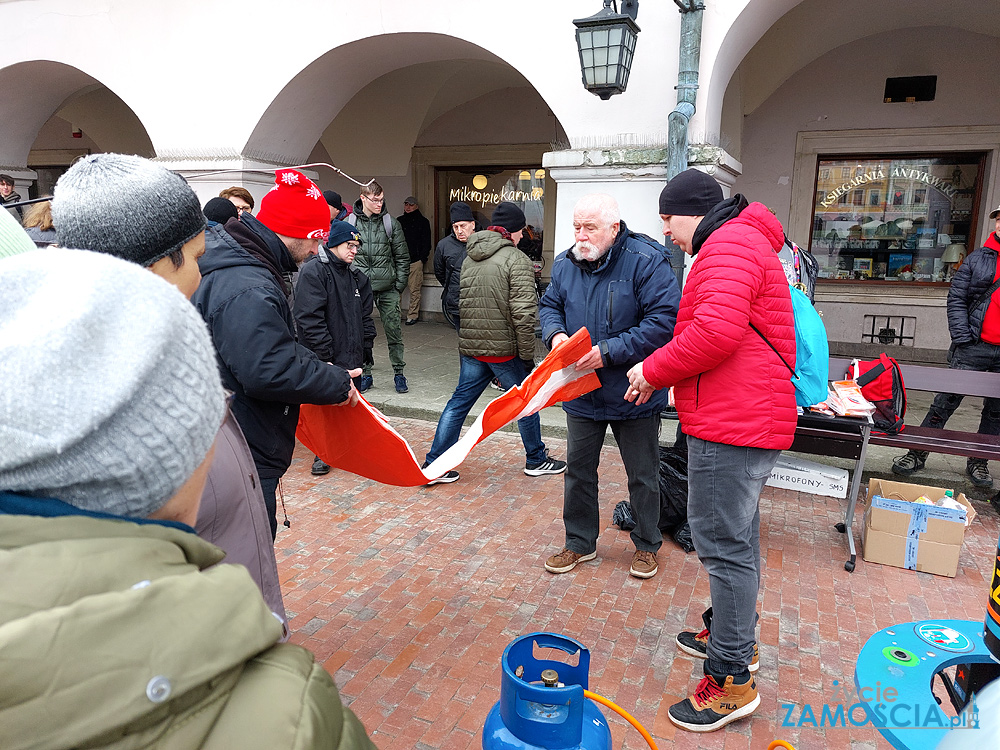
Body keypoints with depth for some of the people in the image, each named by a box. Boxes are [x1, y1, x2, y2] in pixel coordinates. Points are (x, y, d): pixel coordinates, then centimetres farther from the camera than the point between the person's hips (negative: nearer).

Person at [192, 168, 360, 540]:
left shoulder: (234, 265, 11)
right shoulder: (247, 290, -25)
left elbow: (276, 345, 20)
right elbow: (270, 373, -30)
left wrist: (324, 370, 8)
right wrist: (337, 383, -16)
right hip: (245, 455, -11)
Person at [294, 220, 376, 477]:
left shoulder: (355, 275, 13)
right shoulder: (313, 270, -11)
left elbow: (365, 314, 20)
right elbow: (309, 318, -18)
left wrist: (366, 346, 12)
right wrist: (325, 354, -19)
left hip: (352, 355, 7)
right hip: (325, 359, -6)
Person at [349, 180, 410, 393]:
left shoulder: (391, 223, 3)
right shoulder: (349, 223, 2)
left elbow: (402, 256, 6)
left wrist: (400, 283, -1)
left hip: (388, 288, 0)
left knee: (393, 330, 4)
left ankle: (398, 372, 16)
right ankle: (365, 373, 20)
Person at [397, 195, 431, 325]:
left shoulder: (423, 221, 7)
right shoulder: (399, 221, 17)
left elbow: (426, 242, 5)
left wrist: (423, 258, -3)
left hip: (415, 261, -3)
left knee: (414, 290, -2)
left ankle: (412, 316, 5)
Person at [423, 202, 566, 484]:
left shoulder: (469, 258, 10)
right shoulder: (516, 259, -12)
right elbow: (523, 312, -19)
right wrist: (527, 354, -12)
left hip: (470, 347, 6)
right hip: (504, 349, -6)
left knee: (459, 402, 12)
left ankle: (434, 465, 13)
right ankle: (536, 460, 27)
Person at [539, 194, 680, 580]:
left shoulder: (646, 261, -17)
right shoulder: (565, 264, 1)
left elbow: (664, 319, -23)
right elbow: (549, 305, 14)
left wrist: (609, 352, -26)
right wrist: (555, 333, -10)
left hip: (634, 394, -4)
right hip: (582, 392, 5)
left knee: (643, 476, 12)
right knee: (578, 470, 16)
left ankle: (646, 545, 35)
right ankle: (580, 543, 35)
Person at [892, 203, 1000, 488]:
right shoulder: (977, 259, 3)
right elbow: (956, 300, 1)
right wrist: (962, 337, -9)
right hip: (975, 347, -2)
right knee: (945, 402, -1)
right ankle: (917, 454, 8)